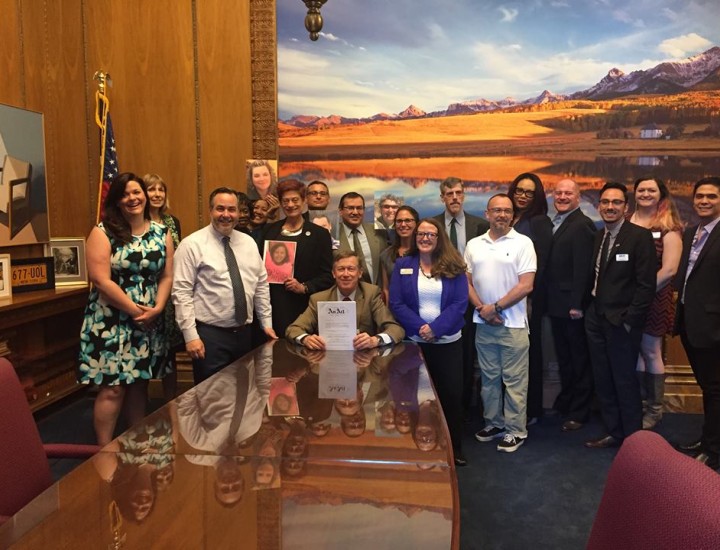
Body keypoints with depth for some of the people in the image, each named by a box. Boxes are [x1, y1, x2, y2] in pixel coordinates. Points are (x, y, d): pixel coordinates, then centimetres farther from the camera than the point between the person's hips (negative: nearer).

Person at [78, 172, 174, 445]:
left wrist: (156, 309, -11)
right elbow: (101, 280, -14)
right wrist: (135, 310, -15)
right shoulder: (103, 232, -6)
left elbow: (166, 276, 5)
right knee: (112, 388, -3)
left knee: (139, 383, 13)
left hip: (149, 322, 4)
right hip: (111, 322, -4)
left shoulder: (161, 233, 6)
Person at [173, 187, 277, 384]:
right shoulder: (192, 244, -8)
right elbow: (182, 292, -11)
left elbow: (261, 285, 13)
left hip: (244, 333, 5)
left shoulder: (249, 242, 8)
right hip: (209, 335, -5)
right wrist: (190, 335, -16)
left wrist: (267, 323, 10)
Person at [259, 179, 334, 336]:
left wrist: (304, 287, -11)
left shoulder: (319, 234, 3)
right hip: (273, 307, 2)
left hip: (303, 308, -2)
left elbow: (327, 276, 1)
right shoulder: (269, 230, 13)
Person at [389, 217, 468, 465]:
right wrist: (419, 328, -17)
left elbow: (460, 304, -6)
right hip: (413, 341, 0)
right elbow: (396, 303, -4)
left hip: (448, 341, 0)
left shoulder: (453, 267, 2)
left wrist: (435, 328, -18)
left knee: (451, 394, 4)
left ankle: (454, 448, 20)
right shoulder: (402, 265, 2)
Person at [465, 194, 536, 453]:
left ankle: (515, 430, 17)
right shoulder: (474, 245, 7)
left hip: (513, 324, -4)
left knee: (514, 380, 4)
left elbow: (526, 286, -12)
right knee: (489, 378, 14)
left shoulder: (523, 243, -6)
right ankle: (494, 423, 29)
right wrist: (482, 309, -7)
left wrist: (495, 307, -12)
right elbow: (467, 281, 7)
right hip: (483, 324, 4)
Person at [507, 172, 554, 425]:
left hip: (529, 298, -5)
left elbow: (541, 264, -8)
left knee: (528, 352, 5)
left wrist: (529, 298, -13)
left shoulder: (540, 222, -4)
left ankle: (531, 409, 17)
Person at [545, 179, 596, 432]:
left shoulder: (582, 225, -14)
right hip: (556, 304, 8)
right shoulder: (555, 224, 13)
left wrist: (576, 304, -21)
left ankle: (579, 412, 17)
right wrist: (548, 300, 10)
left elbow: (583, 268, -20)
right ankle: (564, 403, 34)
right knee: (563, 358, 20)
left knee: (579, 360, 6)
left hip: (573, 306, -8)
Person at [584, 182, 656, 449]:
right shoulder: (597, 237, 10)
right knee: (603, 381, 13)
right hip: (596, 319, 6)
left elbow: (646, 284, -13)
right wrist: (590, 309, 4)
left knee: (625, 382, 4)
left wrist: (629, 320, -15)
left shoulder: (640, 236, -10)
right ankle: (612, 432, 28)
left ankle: (633, 438, 20)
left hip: (622, 323, -6)